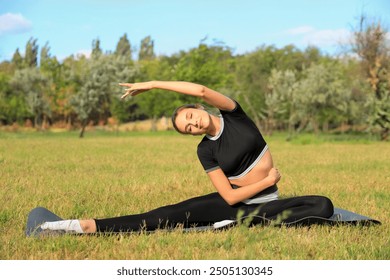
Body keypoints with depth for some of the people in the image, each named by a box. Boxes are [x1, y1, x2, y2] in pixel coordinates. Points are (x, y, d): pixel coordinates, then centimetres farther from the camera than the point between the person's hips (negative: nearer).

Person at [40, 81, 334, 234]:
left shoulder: (234, 116, -6)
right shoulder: (205, 151, -6)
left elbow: (202, 90, -26)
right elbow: (230, 197, -13)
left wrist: (152, 84, -23)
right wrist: (269, 180, -16)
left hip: (266, 203, 1)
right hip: (234, 201, -1)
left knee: (323, 206, -27)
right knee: (173, 215, -20)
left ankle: (244, 223, -35)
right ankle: (88, 226, -28)